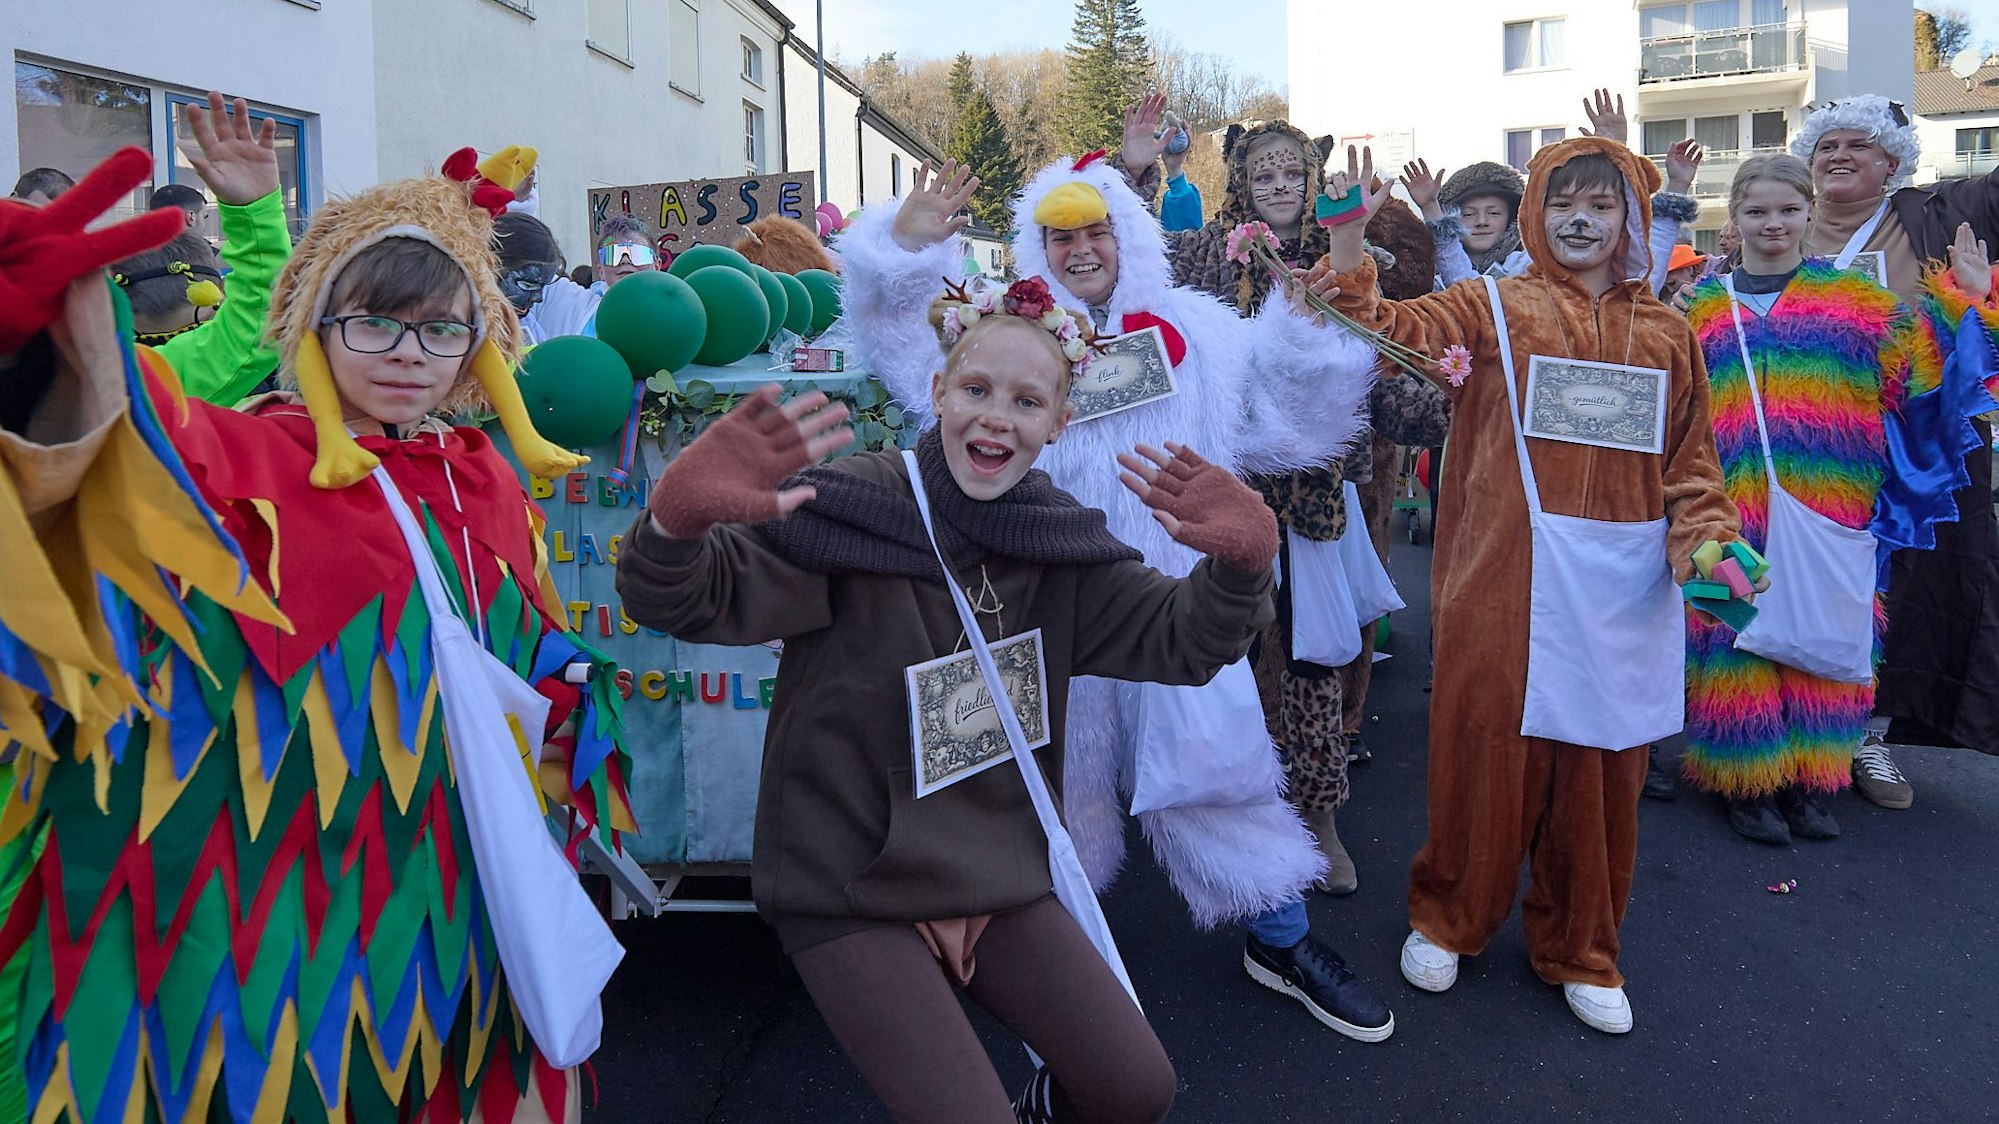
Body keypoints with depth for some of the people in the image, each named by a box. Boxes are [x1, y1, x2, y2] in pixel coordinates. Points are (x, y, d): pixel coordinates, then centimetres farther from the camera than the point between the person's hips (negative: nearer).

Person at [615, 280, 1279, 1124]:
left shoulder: (1064, 547, 1)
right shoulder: (849, 507, -15)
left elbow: (1181, 641, -2)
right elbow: (682, 601, -21)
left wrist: (1240, 562, -24)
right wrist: (677, 522, -45)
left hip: (999, 875, 5)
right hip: (848, 886, -4)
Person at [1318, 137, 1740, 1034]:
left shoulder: (1666, 333, 12)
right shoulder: (1490, 309, 2)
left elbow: (1691, 458, 14)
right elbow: (1387, 333, -12)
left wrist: (1701, 537, -2)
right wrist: (1349, 239, -25)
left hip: (1622, 582, 3)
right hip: (1507, 575, -3)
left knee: (1600, 768, 10)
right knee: (1488, 748, 4)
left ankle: (1578, 950, 31)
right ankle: (1448, 919, 28)